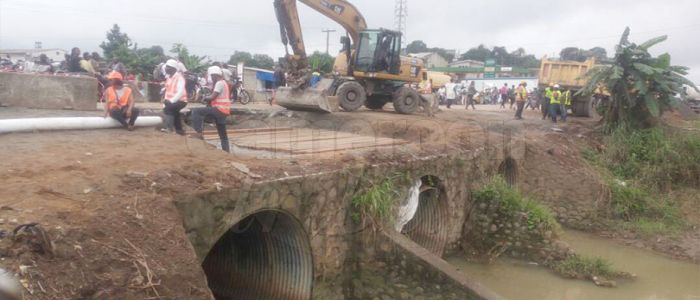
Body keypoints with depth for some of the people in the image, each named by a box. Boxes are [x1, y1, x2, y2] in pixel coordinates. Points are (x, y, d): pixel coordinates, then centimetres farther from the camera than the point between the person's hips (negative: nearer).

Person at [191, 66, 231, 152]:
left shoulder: (219, 83, -10)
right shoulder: (223, 83, 22)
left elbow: (212, 97, -18)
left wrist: (205, 98, 1)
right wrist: (209, 100, 8)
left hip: (219, 109, -10)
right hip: (224, 111, 10)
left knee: (196, 111, -17)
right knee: (223, 134, 16)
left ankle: (199, 133, -20)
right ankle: (226, 151, 18)